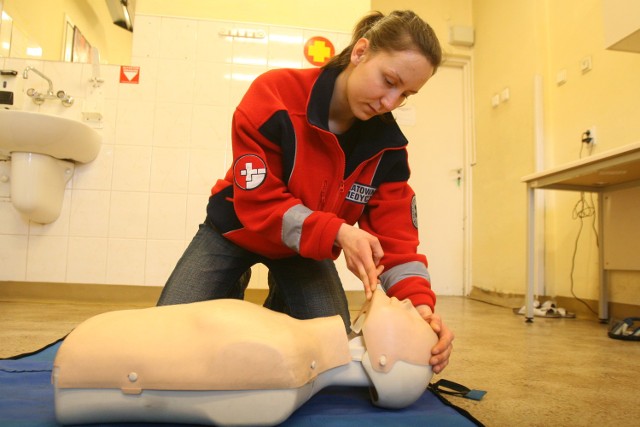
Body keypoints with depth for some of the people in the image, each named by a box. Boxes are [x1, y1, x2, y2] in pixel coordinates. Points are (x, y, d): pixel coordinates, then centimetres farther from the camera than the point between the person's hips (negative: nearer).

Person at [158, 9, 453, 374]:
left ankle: (279, 311, 23)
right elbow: (258, 201, -28)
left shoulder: (387, 144, -17)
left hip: (308, 248, 3)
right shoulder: (275, 94, -28)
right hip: (236, 231, -2)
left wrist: (419, 302, -36)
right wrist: (337, 233, -40)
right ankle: (233, 310, 21)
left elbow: (395, 234, -18)